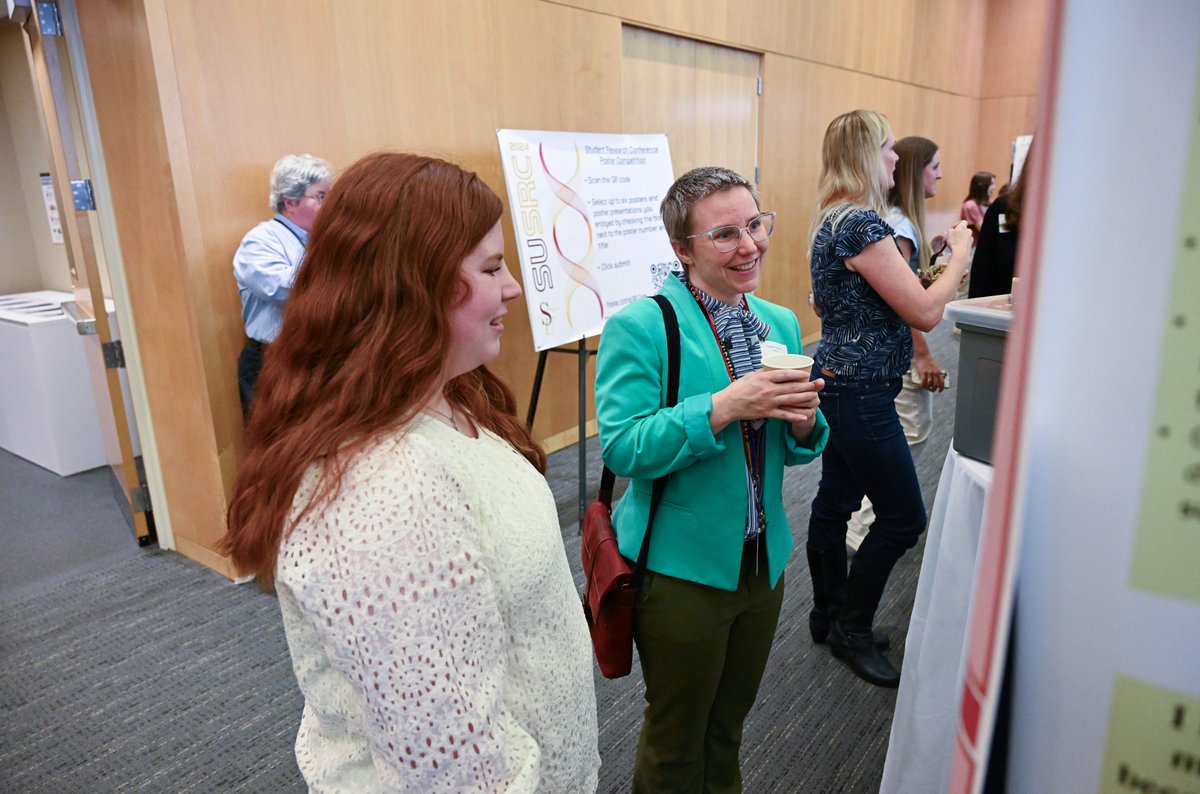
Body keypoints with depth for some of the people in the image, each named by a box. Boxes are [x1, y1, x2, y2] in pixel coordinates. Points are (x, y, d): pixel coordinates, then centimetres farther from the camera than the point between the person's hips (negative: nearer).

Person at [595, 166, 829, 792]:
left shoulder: (781, 323, 4)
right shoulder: (639, 326, -16)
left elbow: (795, 451, 10)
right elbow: (622, 448, -24)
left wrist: (802, 419, -13)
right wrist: (724, 406, -30)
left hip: (763, 563, 6)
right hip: (681, 570, -5)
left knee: (729, 725, 26)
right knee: (676, 742, 17)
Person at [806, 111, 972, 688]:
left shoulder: (836, 218, 11)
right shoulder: (862, 223, -21)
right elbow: (925, 312, -20)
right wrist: (960, 258, -4)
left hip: (839, 383, 10)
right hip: (860, 394, -10)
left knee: (836, 501, 18)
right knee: (904, 516, 3)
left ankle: (829, 614, 33)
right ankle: (852, 630, 19)